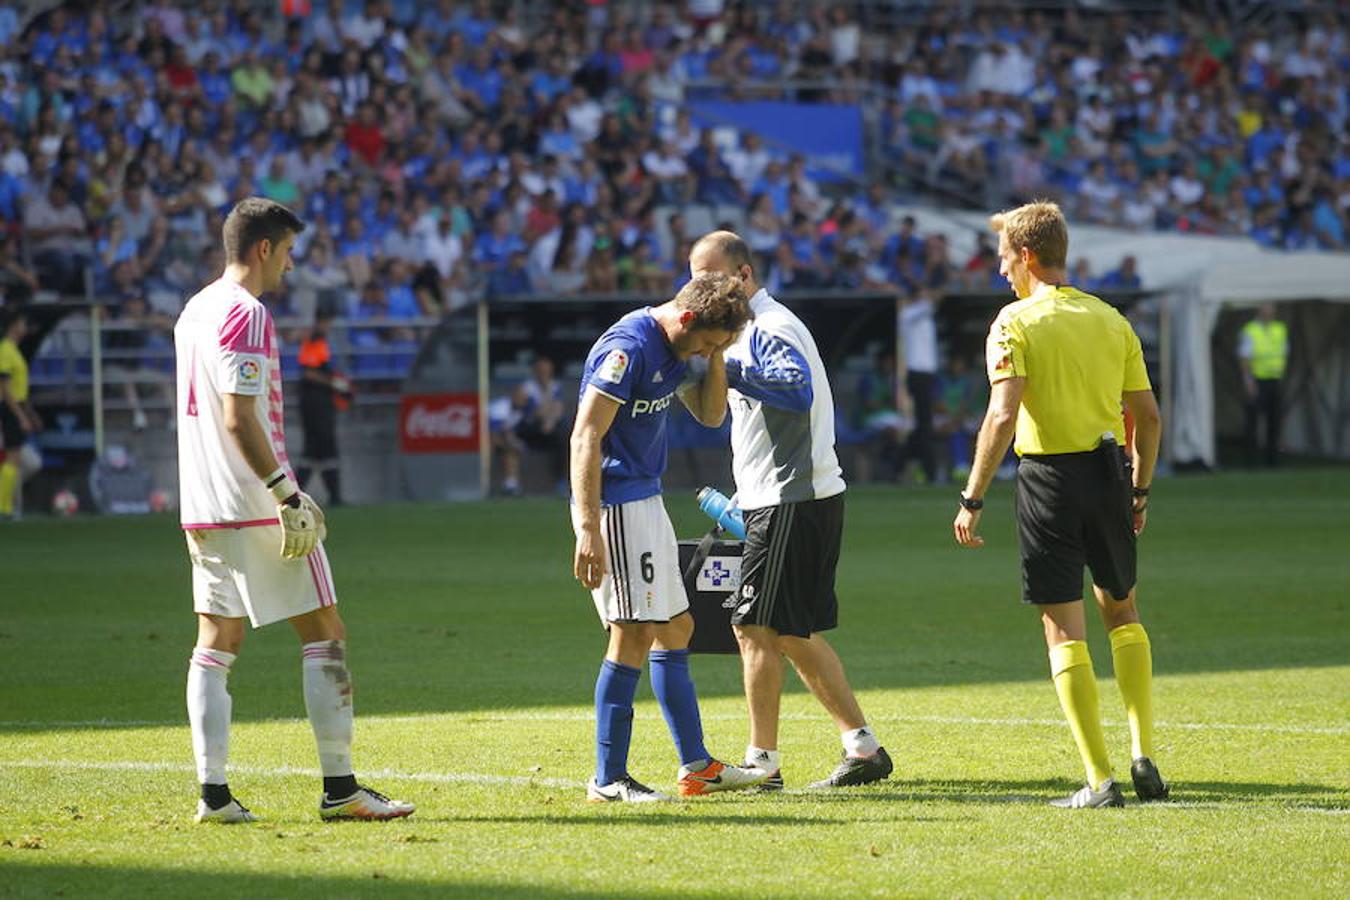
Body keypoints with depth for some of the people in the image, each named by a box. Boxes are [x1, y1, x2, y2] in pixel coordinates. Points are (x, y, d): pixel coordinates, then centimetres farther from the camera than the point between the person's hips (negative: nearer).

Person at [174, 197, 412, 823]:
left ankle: (213, 793, 0)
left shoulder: (194, 311, 15)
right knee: (324, 636, -1)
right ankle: (339, 788, -1)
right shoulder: (246, 314, -13)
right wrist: (287, 494, -19)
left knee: (216, 645, 7)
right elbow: (239, 420, -20)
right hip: (257, 507, -9)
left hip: (205, 511, 9)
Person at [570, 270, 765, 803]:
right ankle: (608, 779, -8)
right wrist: (588, 532, -27)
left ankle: (696, 765, 20)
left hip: (646, 501, 10)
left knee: (675, 629, 13)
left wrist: (715, 355, 4)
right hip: (616, 503, -10)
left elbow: (710, 414, 21)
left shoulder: (676, 349, 11)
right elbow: (585, 438, -22)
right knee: (633, 634, -11)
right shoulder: (628, 347, -18)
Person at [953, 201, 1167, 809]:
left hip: (1050, 477, -5)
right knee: (1121, 608, 23)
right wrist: (1139, 490, 21)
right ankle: (1143, 757, 15)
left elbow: (1002, 416, -18)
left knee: (1064, 629, 0)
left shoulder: (1016, 322, -7)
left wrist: (972, 499, -14)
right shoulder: (1111, 320, 8)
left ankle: (1100, 779, -4)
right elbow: (1149, 418, 9)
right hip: (1108, 472, 5)